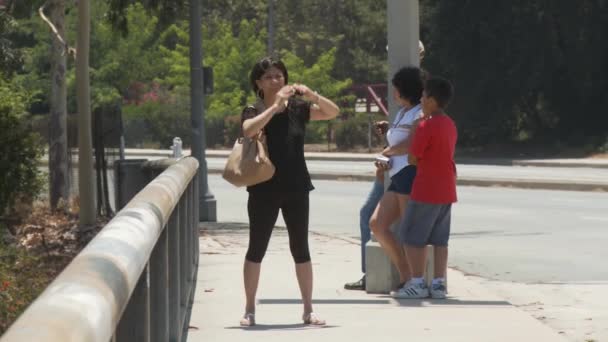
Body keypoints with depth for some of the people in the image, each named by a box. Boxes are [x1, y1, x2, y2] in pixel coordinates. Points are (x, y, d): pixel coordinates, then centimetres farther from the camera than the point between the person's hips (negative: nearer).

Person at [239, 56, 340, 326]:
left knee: (300, 248, 5)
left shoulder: (297, 108, 3)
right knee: (257, 249, 4)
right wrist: (275, 106, -29)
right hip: (264, 190, -2)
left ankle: (308, 310, 10)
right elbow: (249, 130, -26)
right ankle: (249, 310, 11)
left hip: (296, 189, 2)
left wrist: (312, 95, -19)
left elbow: (333, 112, -4)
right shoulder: (254, 112, -4)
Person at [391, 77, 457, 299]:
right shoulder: (450, 125, 12)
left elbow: (413, 158, -11)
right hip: (447, 191, 8)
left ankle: (417, 283, -3)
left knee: (413, 237, -1)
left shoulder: (426, 126, -16)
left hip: (426, 191, -8)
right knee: (439, 239, 9)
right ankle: (439, 283, 6)